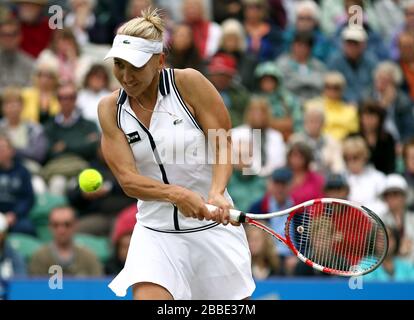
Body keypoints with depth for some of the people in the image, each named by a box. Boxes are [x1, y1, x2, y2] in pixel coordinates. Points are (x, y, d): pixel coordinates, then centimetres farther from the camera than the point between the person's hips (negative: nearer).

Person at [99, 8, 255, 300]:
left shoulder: (187, 83, -8)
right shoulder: (111, 109, -2)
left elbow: (223, 144, -9)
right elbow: (127, 179, -10)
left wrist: (216, 194, -28)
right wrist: (177, 194, -28)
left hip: (212, 224, -1)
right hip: (156, 232, 1)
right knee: (148, 296, -21)